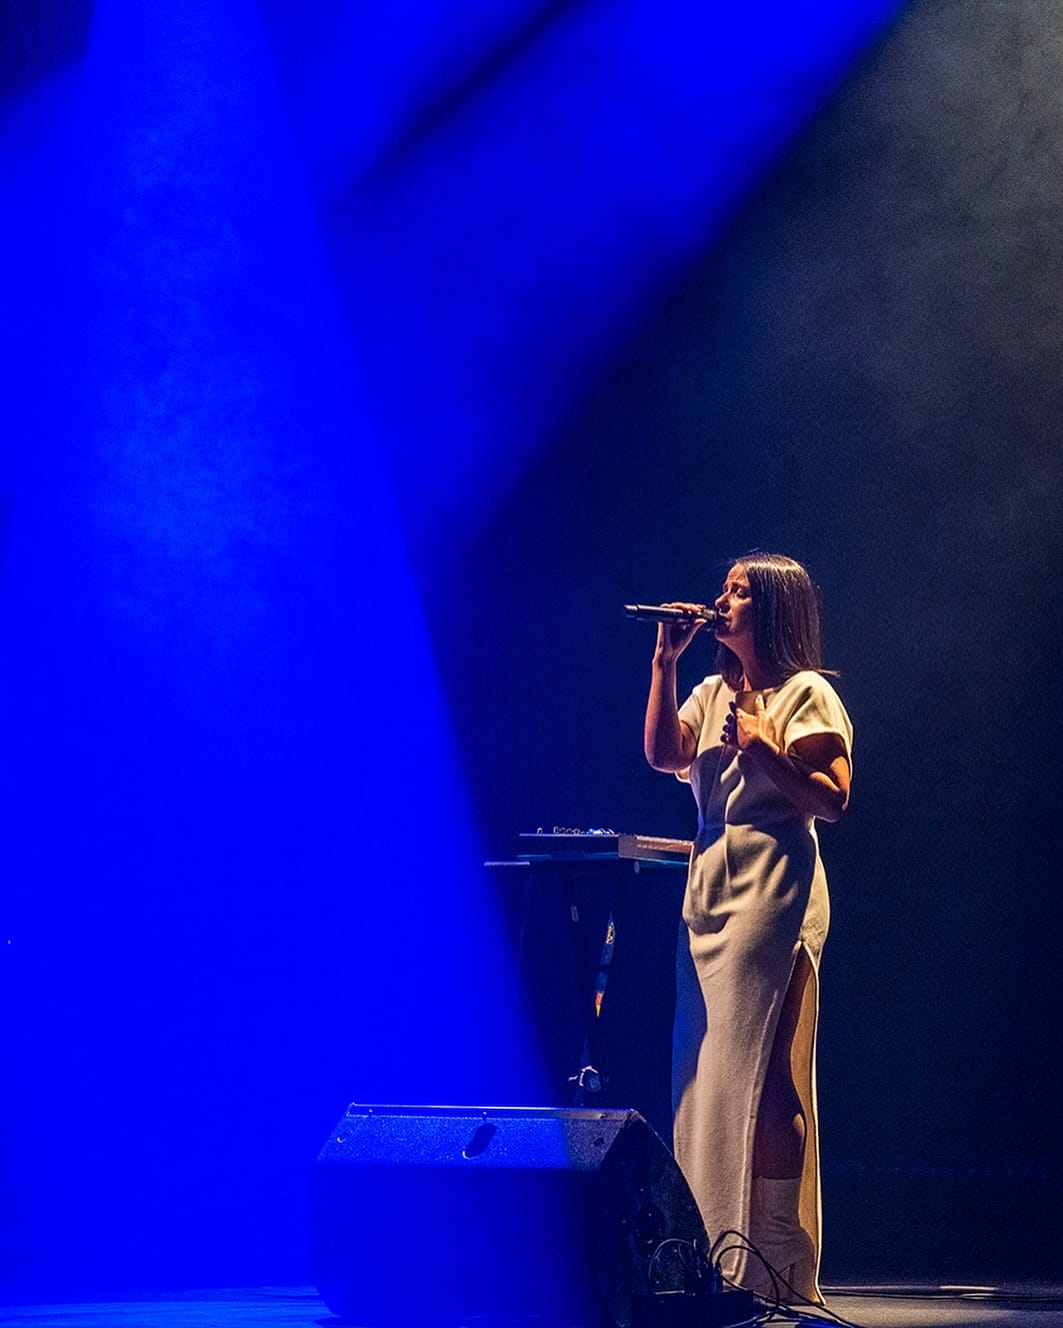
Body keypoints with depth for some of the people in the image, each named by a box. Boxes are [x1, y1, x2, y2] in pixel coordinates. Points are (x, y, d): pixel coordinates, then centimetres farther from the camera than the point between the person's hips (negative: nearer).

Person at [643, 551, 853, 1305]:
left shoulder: (807, 695, -3)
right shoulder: (713, 694, 19)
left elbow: (833, 801, -10)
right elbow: (663, 754, 3)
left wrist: (764, 746, -17)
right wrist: (664, 664, 1)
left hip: (772, 894, -8)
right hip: (710, 890, 8)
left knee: (761, 1072, -11)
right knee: (707, 1068, 6)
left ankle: (775, 1263, -9)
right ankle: (722, 1254, 10)